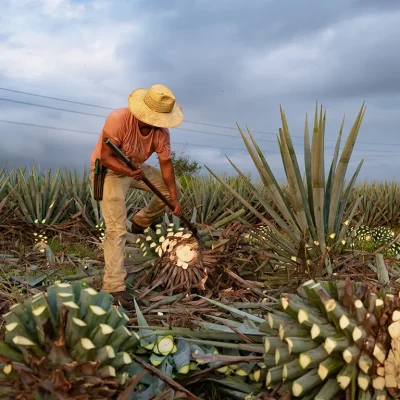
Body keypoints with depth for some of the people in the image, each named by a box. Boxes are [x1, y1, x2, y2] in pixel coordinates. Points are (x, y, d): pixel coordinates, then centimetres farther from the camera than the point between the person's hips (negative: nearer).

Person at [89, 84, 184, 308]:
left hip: (136, 168, 7)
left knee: (173, 188, 9)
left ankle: (140, 224, 26)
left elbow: (166, 163, -9)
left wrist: (174, 200, -12)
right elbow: (105, 157, -29)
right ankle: (114, 287, -14)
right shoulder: (118, 119, -32)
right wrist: (130, 172, -46)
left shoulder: (161, 132, -15)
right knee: (117, 229, -17)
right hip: (108, 172, -6)